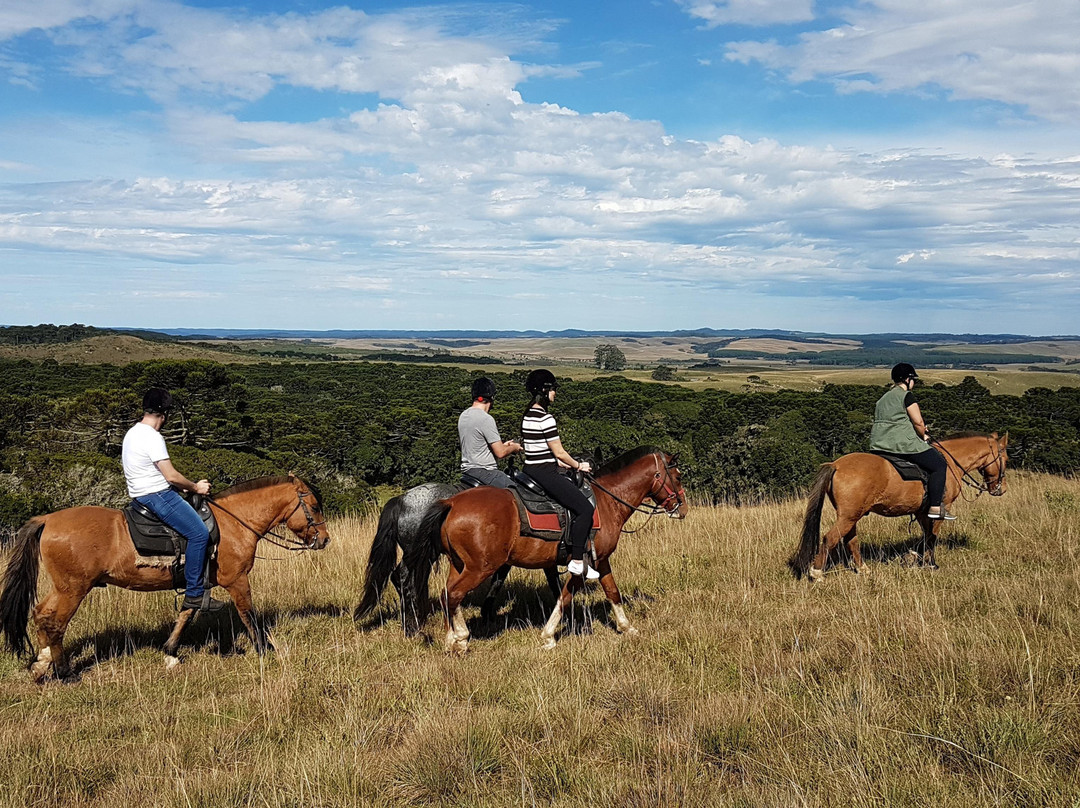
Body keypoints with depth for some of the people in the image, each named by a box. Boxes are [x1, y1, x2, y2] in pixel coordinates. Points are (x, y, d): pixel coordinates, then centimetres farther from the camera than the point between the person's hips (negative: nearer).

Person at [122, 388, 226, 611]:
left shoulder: (133, 432, 13)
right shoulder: (152, 437, -18)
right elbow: (171, 476, -22)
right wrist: (196, 487, -5)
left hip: (141, 495, 11)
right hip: (156, 495, -11)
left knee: (199, 531, 21)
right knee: (199, 533, -17)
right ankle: (194, 594, -15)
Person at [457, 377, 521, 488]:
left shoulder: (463, 416, 10)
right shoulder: (486, 419, -17)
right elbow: (500, 453, -17)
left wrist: (502, 445, 22)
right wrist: (514, 447, 4)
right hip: (483, 471, -9)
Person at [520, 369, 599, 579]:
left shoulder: (528, 415, 12)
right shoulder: (545, 418, -18)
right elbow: (559, 453, -15)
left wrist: (569, 465, 19)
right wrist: (578, 466, 2)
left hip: (531, 469, 10)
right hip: (545, 475, -10)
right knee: (585, 508, -7)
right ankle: (577, 562, -7)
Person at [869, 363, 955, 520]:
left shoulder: (882, 398, 20)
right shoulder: (907, 395, -6)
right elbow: (918, 422, -9)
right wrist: (923, 436, 11)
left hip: (878, 445, 9)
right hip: (903, 444, -9)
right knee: (939, 465, -1)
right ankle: (935, 507, -8)